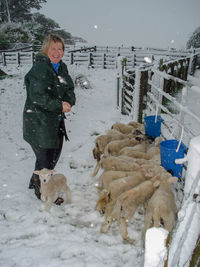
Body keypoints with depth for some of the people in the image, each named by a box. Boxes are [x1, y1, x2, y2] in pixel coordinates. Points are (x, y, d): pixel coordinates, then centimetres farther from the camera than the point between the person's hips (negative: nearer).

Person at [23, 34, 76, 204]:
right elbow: (37, 96, -24)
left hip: (56, 120, 9)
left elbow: (70, 90, 9)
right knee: (45, 158, 4)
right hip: (39, 122, -8)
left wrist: (68, 102, -12)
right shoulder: (40, 68, -16)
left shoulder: (62, 67, 9)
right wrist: (59, 105, -22)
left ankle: (36, 182, 44)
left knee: (55, 154, 20)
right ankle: (42, 192, 29)